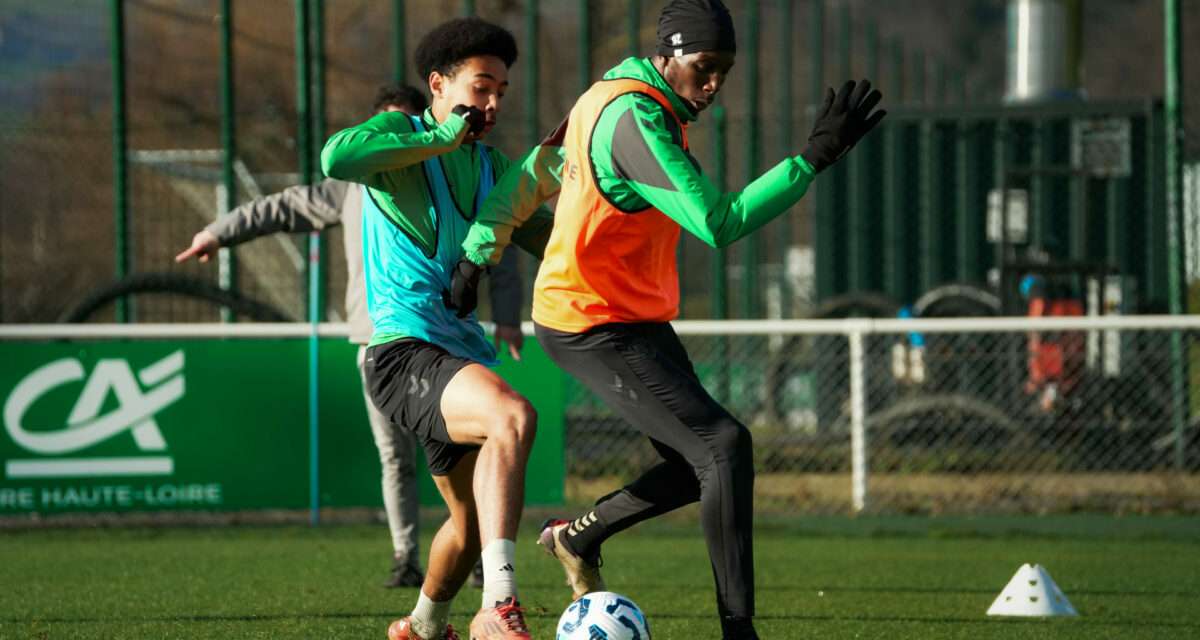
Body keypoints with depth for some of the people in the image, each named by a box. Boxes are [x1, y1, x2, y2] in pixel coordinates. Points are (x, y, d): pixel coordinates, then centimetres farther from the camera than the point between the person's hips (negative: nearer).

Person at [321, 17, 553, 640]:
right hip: (405, 349, -9)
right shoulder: (398, 135, -4)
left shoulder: (488, 164, 17)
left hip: (462, 354, 9)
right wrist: (439, 141, -21)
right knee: (514, 416, -35)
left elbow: (544, 241, 20)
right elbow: (336, 157, -27)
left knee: (473, 519, 18)